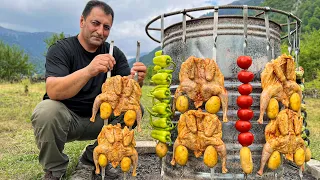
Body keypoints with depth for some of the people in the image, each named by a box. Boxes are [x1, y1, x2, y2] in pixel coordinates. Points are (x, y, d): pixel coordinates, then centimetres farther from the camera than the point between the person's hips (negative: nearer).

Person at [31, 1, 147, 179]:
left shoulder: (114, 53, -2)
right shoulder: (60, 49, -13)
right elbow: (53, 92, -30)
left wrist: (136, 81, -34)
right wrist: (89, 70, -46)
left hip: (100, 118, 4)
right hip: (65, 117, -3)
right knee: (46, 111, -33)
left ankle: (93, 157, 1)